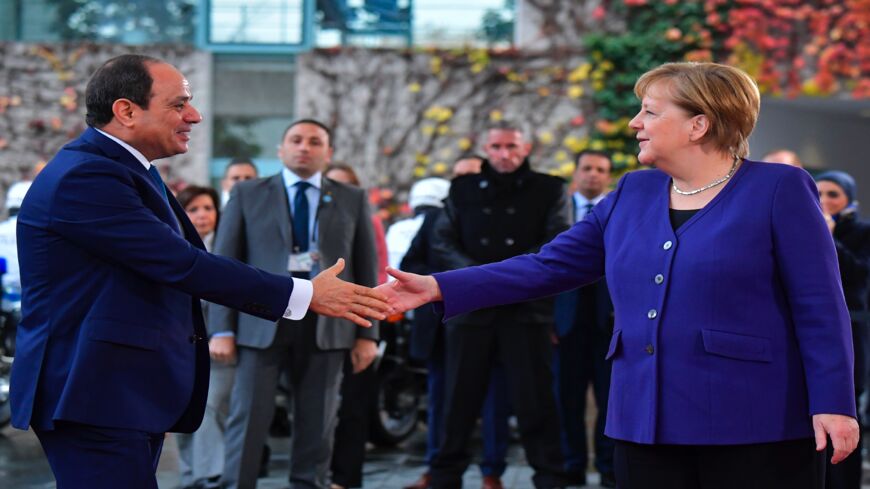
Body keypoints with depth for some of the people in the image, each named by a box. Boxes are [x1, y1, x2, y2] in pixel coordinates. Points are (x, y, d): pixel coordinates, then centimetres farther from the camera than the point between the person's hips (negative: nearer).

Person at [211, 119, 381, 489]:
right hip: (261, 321, -1)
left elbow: (367, 271, 10)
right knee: (249, 416, -3)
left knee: (317, 421, 6)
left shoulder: (353, 200, 11)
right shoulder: (247, 194, 9)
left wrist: (367, 333, 3)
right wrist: (222, 328, -4)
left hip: (325, 324, 1)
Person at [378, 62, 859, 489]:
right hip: (645, 425, 5)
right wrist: (439, 288, 3)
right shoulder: (631, 194, 13)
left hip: (755, 428, -5)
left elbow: (819, 308, -6)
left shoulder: (779, 190, -3)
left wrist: (833, 405, -14)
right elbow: (548, 266, 11)